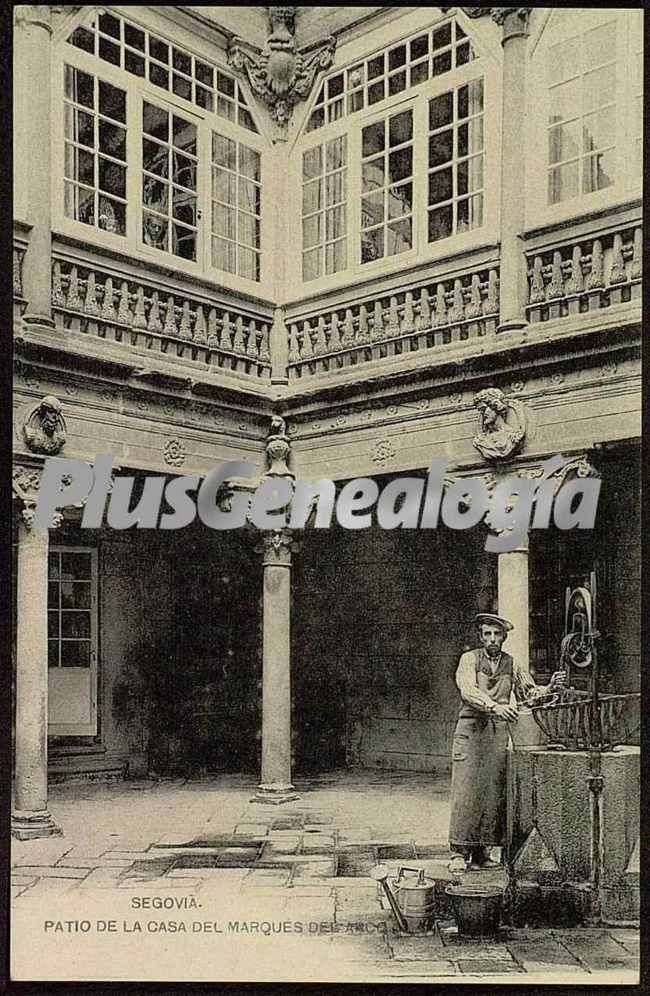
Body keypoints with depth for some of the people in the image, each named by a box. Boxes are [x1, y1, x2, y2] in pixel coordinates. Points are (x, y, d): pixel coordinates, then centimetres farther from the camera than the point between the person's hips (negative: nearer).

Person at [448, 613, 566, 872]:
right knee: (466, 791, -7)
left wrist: (550, 687, -11)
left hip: (499, 732, 3)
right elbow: (468, 691, -16)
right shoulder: (469, 659, -1)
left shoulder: (511, 664, 11)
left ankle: (481, 853, 10)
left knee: (493, 792, 2)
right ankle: (459, 853, -1)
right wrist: (495, 707, -31)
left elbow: (529, 693, 9)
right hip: (471, 728, -3)